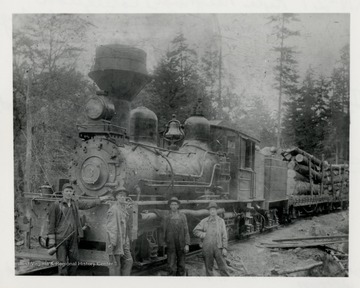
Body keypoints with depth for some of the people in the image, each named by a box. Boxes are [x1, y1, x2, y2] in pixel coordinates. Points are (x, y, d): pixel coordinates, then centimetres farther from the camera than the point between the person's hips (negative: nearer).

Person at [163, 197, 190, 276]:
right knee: (171, 266, -8)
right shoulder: (166, 217, 1)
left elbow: (186, 231, 0)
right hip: (171, 244, -1)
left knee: (181, 264, 10)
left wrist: (187, 244, -7)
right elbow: (165, 231, 9)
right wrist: (165, 242, 12)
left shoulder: (182, 216, 2)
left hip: (181, 244, 1)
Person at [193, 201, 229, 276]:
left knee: (223, 267, -2)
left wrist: (224, 248, -3)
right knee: (208, 267, 7)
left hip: (218, 247, -1)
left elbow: (224, 235, 4)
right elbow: (195, 231, 9)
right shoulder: (204, 221, 7)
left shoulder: (221, 221, 7)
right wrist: (204, 234, -6)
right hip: (207, 247, 1)